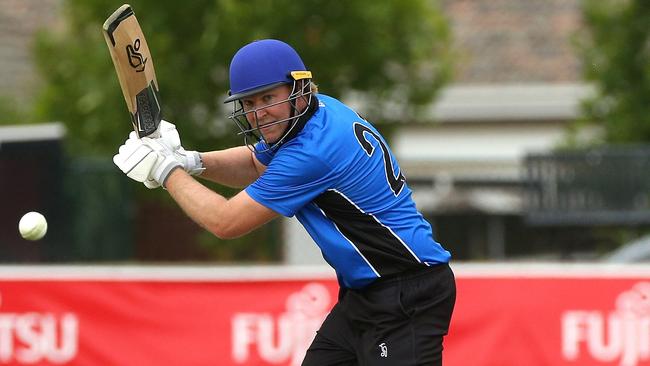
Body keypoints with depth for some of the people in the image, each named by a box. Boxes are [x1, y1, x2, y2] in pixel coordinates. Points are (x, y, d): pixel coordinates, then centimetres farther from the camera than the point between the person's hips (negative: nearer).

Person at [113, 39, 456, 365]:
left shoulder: (314, 149, -23)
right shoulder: (323, 111, 6)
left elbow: (226, 222, -15)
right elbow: (255, 165, 25)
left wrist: (166, 171, -4)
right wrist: (189, 161, 7)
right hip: (363, 294, 11)